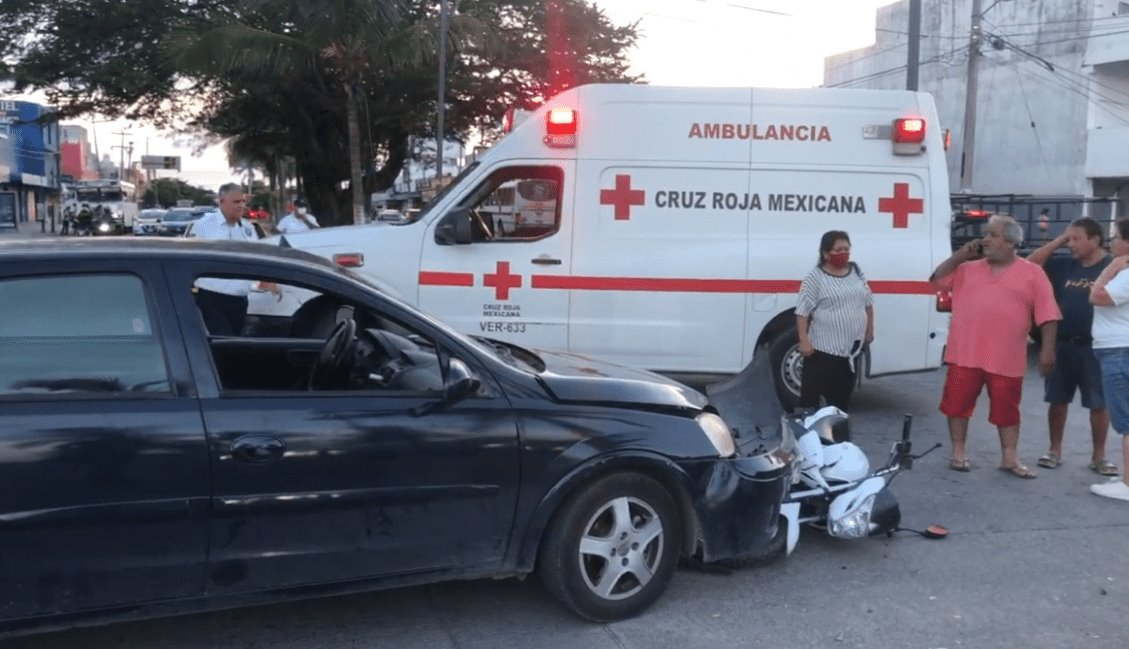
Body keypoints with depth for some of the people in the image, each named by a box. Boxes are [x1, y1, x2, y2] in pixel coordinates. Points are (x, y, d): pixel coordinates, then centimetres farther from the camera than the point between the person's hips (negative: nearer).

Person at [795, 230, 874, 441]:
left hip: (852, 346, 6)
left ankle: (841, 437, 28)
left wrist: (869, 329, 17)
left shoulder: (856, 272, 8)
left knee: (842, 394, 17)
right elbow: (803, 311, -12)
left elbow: (867, 302, 18)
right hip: (823, 348, -6)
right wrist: (804, 340, -18)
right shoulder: (815, 277, -10)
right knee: (811, 393, -5)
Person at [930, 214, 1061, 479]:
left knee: (1007, 408, 7)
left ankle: (1009, 458, 19)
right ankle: (959, 452, 18)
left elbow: (1047, 315, -1)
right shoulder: (968, 269, 11)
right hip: (965, 354, 2)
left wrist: (1048, 349, -8)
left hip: (1006, 358, -2)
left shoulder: (1032, 273, 2)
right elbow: (937, 280, 8)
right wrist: (960, 255, 0)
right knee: (958, 402, 5)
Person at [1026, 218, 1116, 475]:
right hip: (1062, 345, 4)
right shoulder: (1064, 266, 6)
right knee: (1057, 399, 9)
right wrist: (1058, 241, -2)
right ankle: (1055, 450, 21)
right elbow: (1030, 264, 5)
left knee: (1099, 403, 5)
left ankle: (1099, 456, 17)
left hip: (1094, 347, -4)